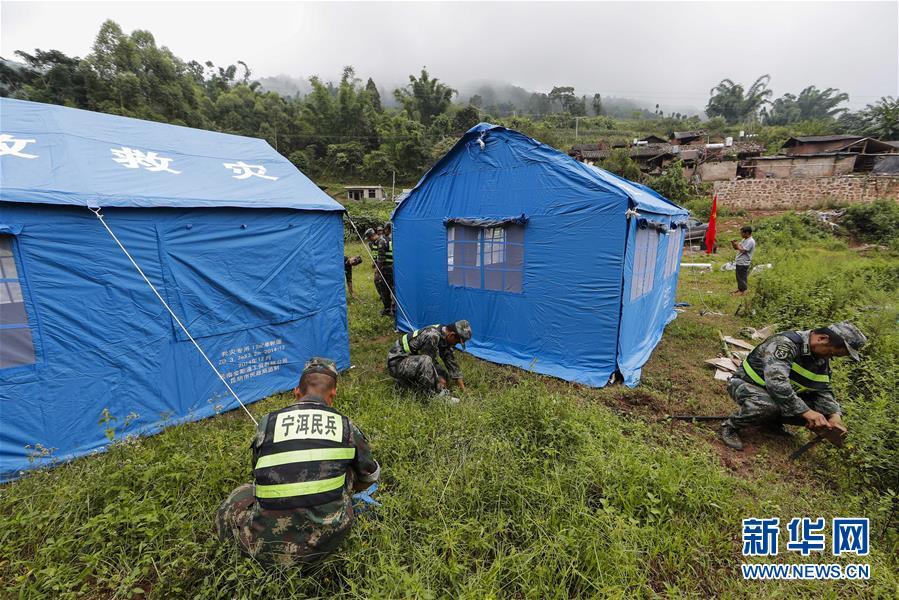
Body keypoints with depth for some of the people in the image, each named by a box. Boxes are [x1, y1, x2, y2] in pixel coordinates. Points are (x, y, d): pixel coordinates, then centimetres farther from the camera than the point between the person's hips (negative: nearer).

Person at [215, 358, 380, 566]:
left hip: (268, 546, 1)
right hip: (325, 541, 0)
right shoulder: (345, 426, 2)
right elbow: (370, 476, 20)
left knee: (240, 496, 27)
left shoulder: (267, 423, 2)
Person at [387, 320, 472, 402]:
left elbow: (451, 360, 4)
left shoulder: (444, 335, -3)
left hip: (412, 360, 9)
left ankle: (405, 379, 13)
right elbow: (430, 361, -21)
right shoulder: (432, 336, -31)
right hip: (396, 362, -9)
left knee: (443, 375, 5)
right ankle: (439, 395, -22)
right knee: (425, 361, -37)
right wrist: (440, 380, -7)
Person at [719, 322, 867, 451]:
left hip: (774, 395, 9)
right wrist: (805, 411, -36)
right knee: (767, 405, -39)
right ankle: (730, 426, -14)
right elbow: (776, 382, -38)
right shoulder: (784, 343, -28)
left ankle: (771, 420, 15)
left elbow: (823, 391, 4)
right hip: (746, 384, -9)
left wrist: (834, 415, -14)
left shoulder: (822, 360, 3)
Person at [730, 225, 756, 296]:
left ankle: (743, 292, 8)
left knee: (742, 278, -1)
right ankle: (739, 289, 30)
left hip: (744, 263, -9)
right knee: (739, 277, 18)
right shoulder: (744, 240, 12)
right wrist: (733, 243, 0)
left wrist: (737, 244, -9)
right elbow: (736, 248, 18)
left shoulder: (750, 241, -18)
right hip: (739, 262, 9)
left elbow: (742, 250, -24)